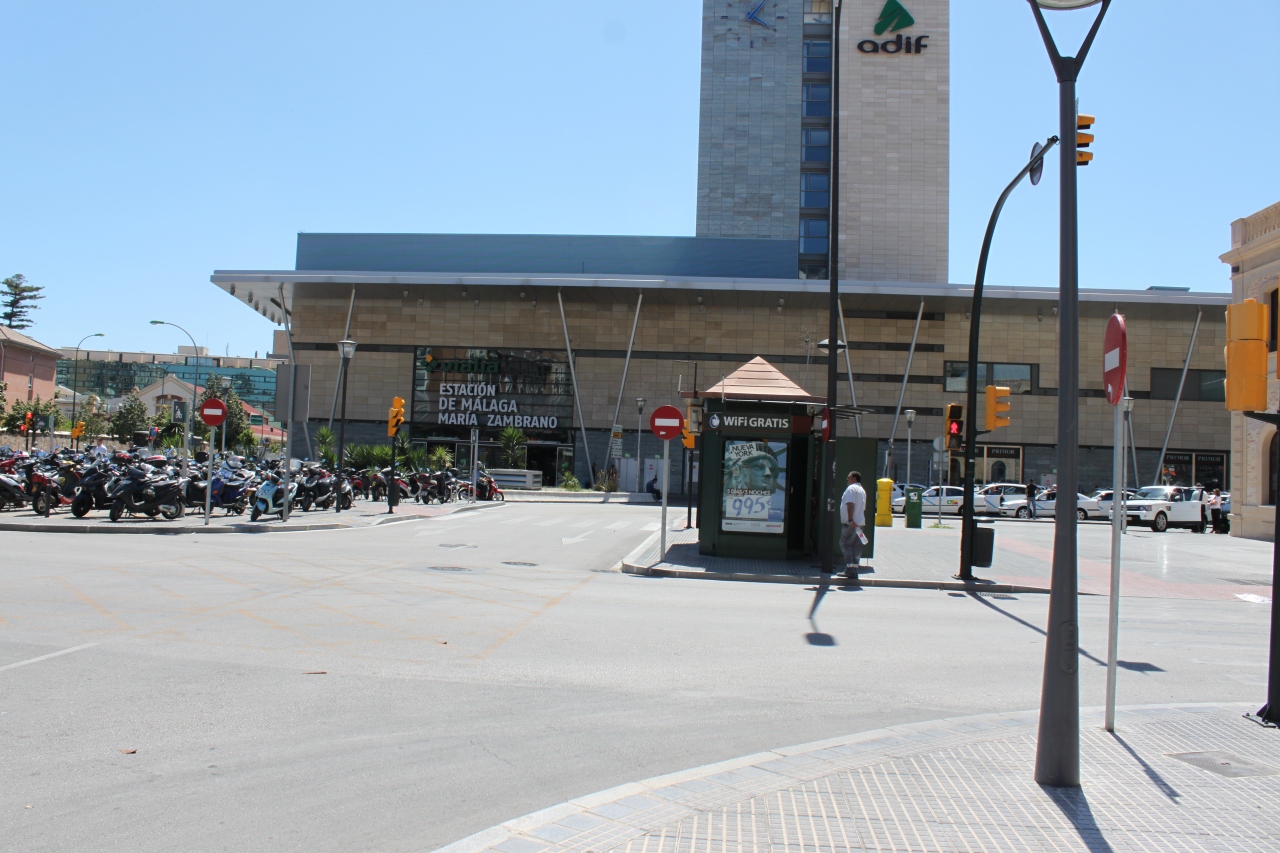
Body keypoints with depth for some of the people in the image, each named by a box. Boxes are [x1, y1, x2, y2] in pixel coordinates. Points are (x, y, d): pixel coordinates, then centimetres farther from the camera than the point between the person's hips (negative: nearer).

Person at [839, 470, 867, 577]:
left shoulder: (851, 488, -9)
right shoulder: (862, 490, 20)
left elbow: (850, 504, -21)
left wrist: (850, 520, -25)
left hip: (850, 523, -9)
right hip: (859, 523, 9)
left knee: (845, 544, -5)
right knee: (856, 547, 8)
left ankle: (850, 569, -12)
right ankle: (854, 571, 9)